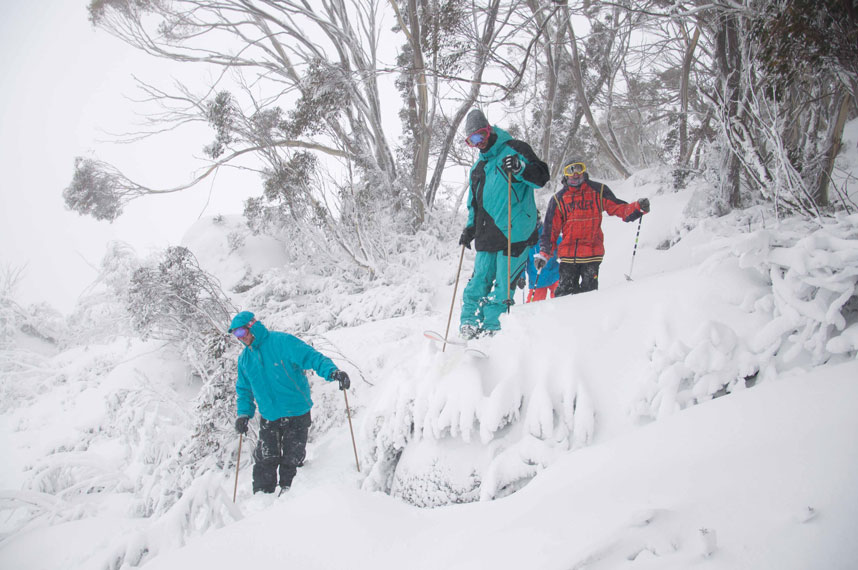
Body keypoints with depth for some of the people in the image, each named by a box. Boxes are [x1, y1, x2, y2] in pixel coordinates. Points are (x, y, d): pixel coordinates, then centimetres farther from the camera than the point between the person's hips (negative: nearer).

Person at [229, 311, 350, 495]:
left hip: (296, 413, -4)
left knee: (291, 461, 2)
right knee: (264, 462, 2)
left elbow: (313, 357, -18)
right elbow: (244, 389, 19)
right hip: (269, 416, 5)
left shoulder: (282, 342, -12)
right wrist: (244, 414, 5)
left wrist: (332, 371, -35)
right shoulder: (244, 359, 9)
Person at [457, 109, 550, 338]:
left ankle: (491, 329, -3)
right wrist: (470, 228, 20)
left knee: (503, 284, -6)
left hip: (514, 232, -7)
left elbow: (541, 177, -6)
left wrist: (519, 168, -22)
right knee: (480, 280, 6)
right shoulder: (478, 167, 23)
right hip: (487, 236, 7)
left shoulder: (514, 150, 1)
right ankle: (469, 325, 11)